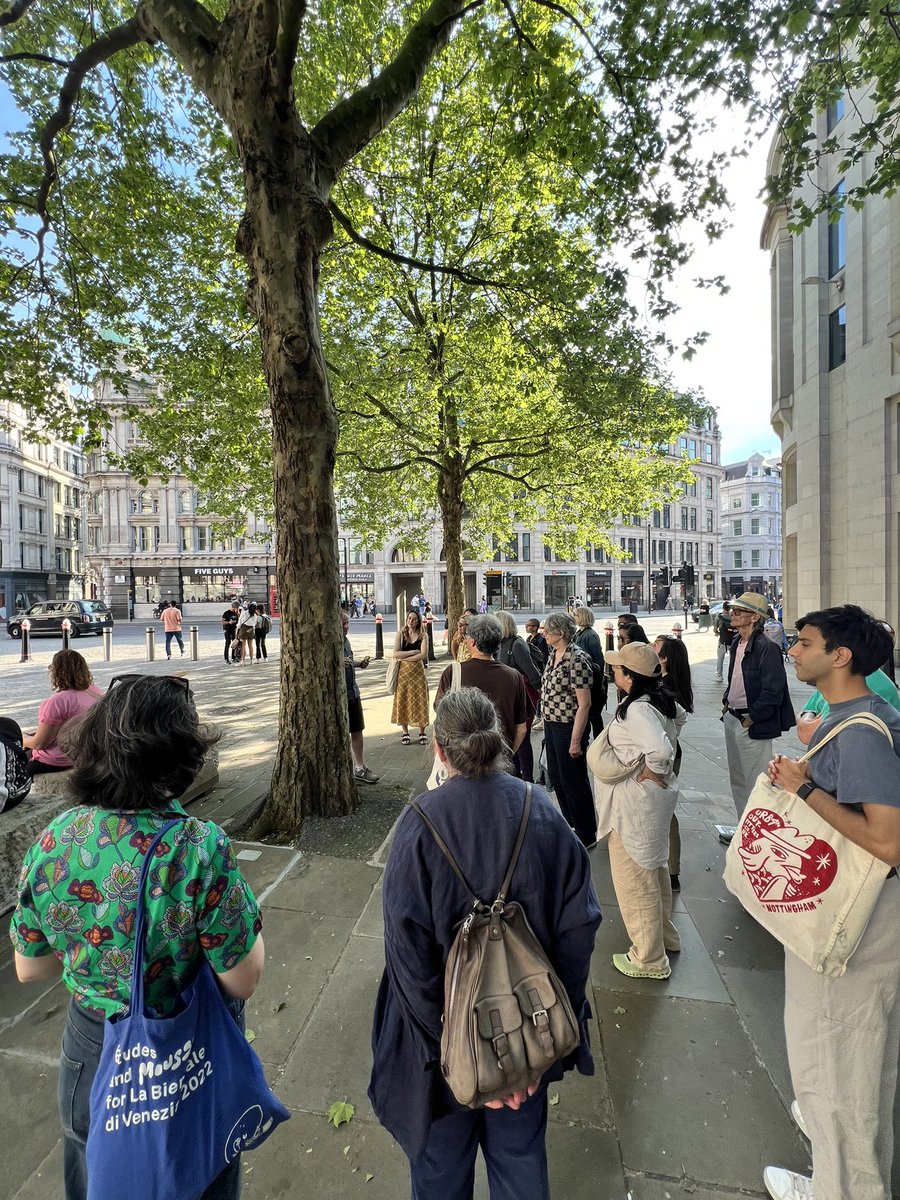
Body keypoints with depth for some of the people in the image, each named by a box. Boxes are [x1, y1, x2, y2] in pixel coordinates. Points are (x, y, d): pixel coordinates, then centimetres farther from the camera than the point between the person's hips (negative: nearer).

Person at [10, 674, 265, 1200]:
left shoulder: (52, 840, -17)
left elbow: (28, 969, -2)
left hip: (90, 1053, 4)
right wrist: (246, 921, -6)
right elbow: (243, 981, -22)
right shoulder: (200, 847, -32)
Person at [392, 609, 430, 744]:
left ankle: (422, 733, 14)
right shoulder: (400, 634, 2)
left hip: (418, 672, -1)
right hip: (403, 672, 1)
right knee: (403, 701, 4)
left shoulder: (422, 636, 0)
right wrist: (413, 652, -13)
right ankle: (405, 733, 17)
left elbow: (423, 655, -13)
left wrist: (404, 658, -12)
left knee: (419, 701, 3)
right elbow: (396, 653, -9)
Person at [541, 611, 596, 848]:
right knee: (556, 777, 20)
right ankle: (570, 824, 39)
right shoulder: (554, 654, 5)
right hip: (551, 724, 9)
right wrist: (547, 721, 14)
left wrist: (575, 740, -20)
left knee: (574, 782, 6)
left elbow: (584, 704, -21)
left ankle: (587, 835, 25)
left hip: (569, 727, -9)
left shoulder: (577, 659, -21)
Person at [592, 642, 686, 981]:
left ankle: (649, 959, 27)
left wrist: (652, 770, -22)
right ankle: (665, 937, 47)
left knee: (635, 879, 9)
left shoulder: (637, 710, -28)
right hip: (653, 800, 10)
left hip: (635, 803, -10)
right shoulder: (663, 700, 0)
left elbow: (660, 749, -43)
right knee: (654, 870, 27)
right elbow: (679, 718, 21)